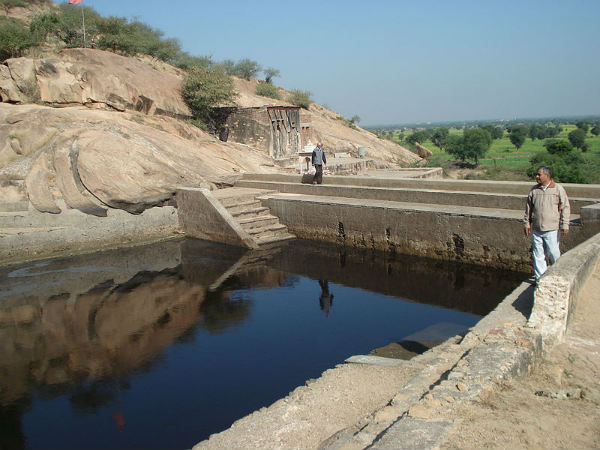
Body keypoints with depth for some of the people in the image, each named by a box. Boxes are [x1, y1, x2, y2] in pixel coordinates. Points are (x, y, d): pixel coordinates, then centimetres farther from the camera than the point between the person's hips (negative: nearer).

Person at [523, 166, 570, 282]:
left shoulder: (558, 189, -3)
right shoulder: (534, 190, 7)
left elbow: (565, 208, -2)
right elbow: (529, 207, 14)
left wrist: (564, 225, -6)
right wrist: (527, 223, 11)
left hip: (552, 229, -3)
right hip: (536, 229, 3)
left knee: (553, 253, 1)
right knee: (538, 254, 5)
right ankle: (540, 278, 13)